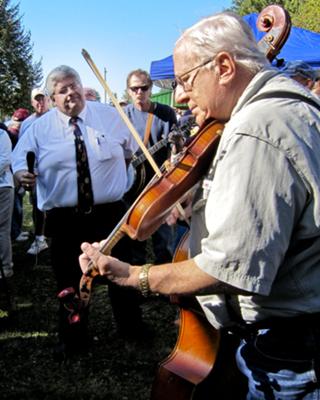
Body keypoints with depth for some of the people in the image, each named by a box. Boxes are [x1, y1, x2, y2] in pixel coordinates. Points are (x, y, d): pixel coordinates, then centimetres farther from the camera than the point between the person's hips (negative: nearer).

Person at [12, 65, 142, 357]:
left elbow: (132, 147, 19)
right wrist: (21, 172, -22)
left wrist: (122, 170, 12)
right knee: (70, 280, 9)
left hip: (109, 212, 1)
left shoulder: (110, 116, 4)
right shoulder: (40, 128, 1)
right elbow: (20, 159, -2)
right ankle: (73, 338, 28)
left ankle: (130, 325, 38)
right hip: (64, 220, 0)